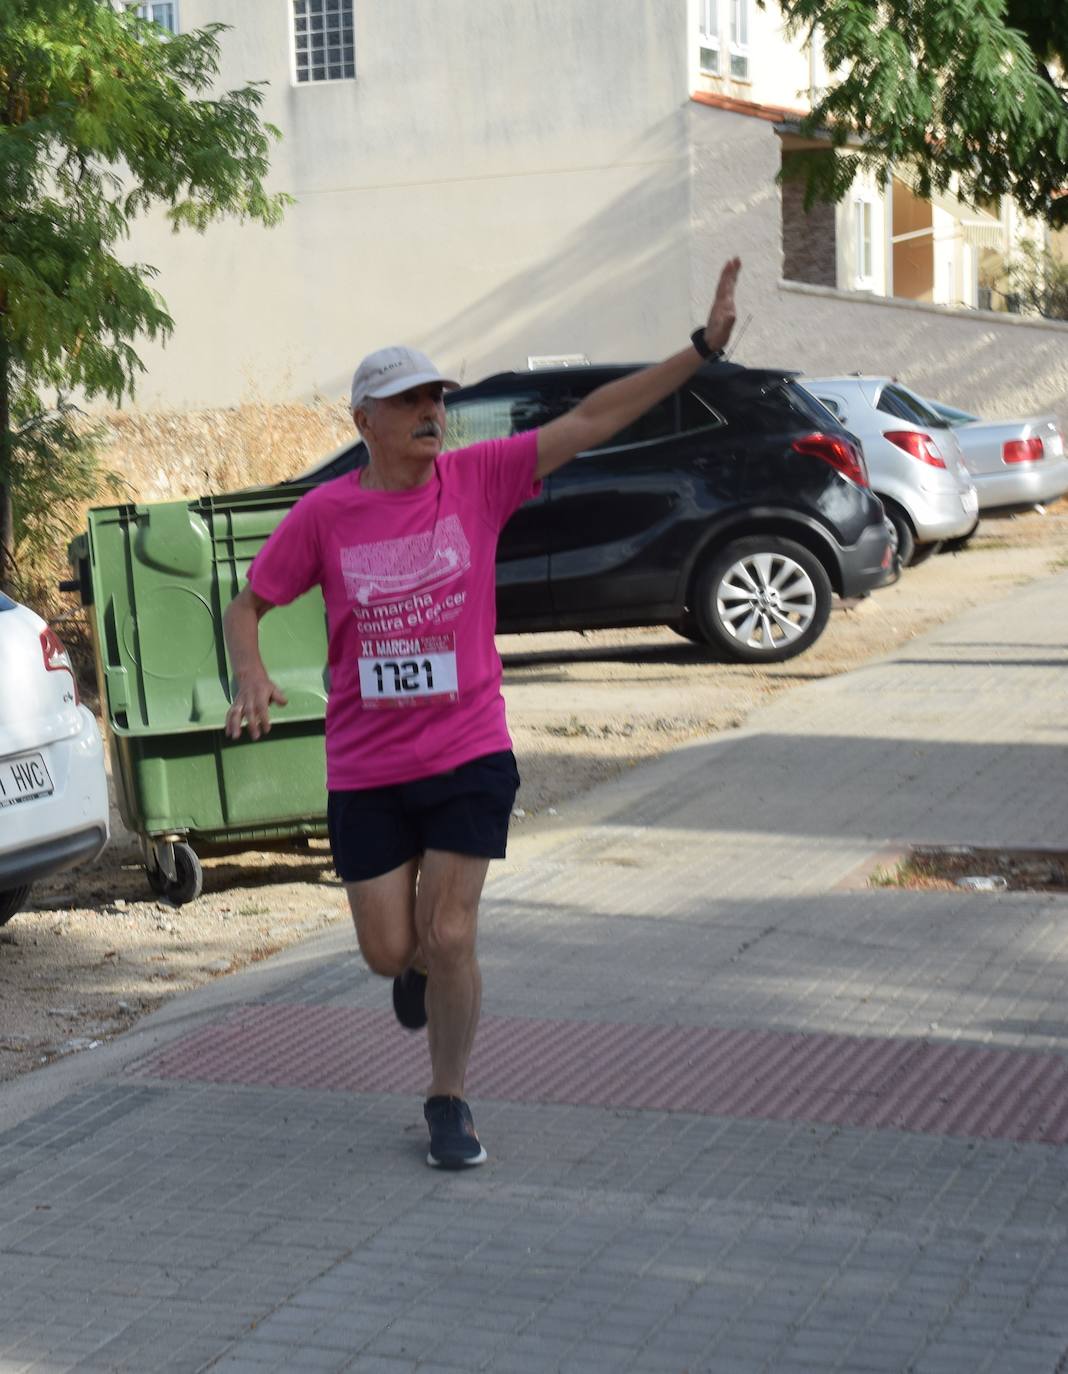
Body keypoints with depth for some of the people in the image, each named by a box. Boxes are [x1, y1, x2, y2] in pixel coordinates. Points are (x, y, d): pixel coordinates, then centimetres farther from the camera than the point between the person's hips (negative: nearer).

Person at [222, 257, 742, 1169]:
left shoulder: (477, 479, -6)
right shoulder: (324, 514, -6)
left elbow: (593, 419, -8)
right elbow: (248, 604, 4)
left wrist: (704, 346, -13)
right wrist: (252, 676, -17)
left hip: (469, 755, 0)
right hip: (365, 769, 1)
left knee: (450, 939, -2)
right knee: (389, 952, 8)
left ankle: (449, 1104, 19)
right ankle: (421, 965, 47)